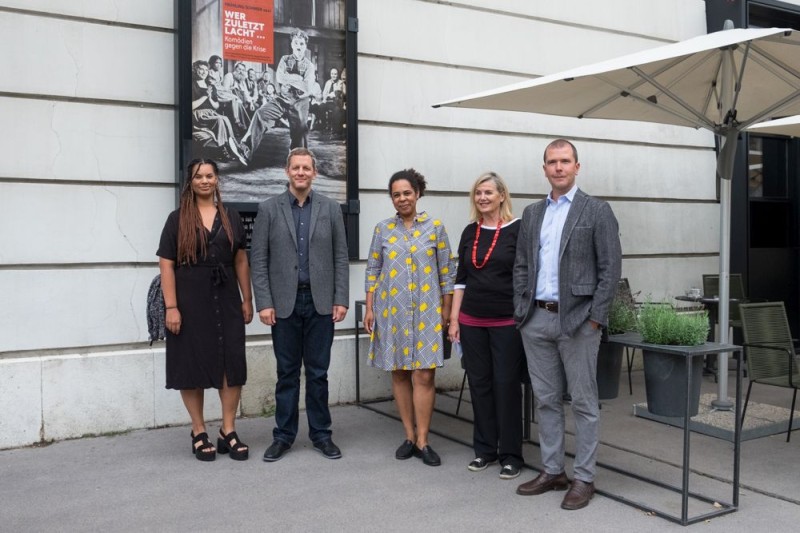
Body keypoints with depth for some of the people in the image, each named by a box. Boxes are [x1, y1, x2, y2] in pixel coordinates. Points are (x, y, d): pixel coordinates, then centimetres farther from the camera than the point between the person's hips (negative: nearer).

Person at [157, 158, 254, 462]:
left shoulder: (231, 218, 10)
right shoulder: (178, 219, 1)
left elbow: (241, 261, 11)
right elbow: (166, 265, -4)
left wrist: (247, 299, 6)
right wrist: (171, 307, -12)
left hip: (226, 301, 3)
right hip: (190, 303, -2)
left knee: (232, 365, 1)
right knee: (192, 366, 4)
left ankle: (228, 432, 13)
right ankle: (199, 433, 17)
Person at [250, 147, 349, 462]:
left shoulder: (331, 209, 5)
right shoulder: (269, 209, 2)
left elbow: (340, 258, 4)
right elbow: (259, 260, -1)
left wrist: (341, 300, -3)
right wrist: (264, 303, -8)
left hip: (320, 302, 1)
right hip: (284, 302, -1)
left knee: (318, 372, 7)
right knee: (287, 373, 7)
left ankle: (321, 434, 18)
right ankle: (283, 435, 17)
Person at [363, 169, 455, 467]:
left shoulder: (435, 227, 2)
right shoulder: (383, 230, 6)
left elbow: (446, 272, 4)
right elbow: (372, 270, 8)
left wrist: (446, 310, 1)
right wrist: (369, 308, 2)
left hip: (426, 311, -2)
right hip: (392, 312, 2)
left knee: (424, 375, -6)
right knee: (399, 374, 7)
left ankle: (422, 441, 4)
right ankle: (409, 436, 18)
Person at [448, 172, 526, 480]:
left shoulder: (517, 229, -5)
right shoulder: (470, 232, 9)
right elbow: (461, 278, 11)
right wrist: (454, 319, 8)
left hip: (507, 321, -4)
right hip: (472, 321, 5)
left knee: (507, 385, 1)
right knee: (479, 384, 10)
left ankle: (511, 454, 13)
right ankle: (484, 449, 22)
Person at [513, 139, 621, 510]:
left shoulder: (597, 211, -2)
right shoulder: (532, 214, 13)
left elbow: (610, 268, -6)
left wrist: (595, 318, -11)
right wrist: (522, 310, 6)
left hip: (576, 320, -5)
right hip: (536, 320, 5)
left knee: (583, 403, 3)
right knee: (546, 400, 12)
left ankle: (584, 479, 12)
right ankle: (552, 471, 23)